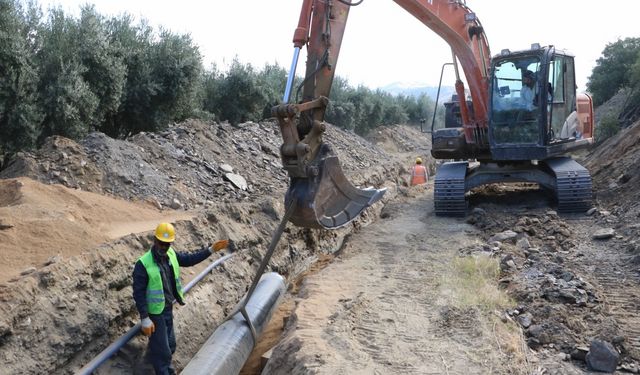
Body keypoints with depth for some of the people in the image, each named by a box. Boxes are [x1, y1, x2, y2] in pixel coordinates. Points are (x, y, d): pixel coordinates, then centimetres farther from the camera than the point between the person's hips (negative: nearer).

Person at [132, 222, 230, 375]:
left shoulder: (170, 254, -5)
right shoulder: (143, 264, -25)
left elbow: (189, 259, 12)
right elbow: (139, 293, -22)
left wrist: (211, 249, 6)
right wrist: (144, 319, -22)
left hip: (168, 309, 7)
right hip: (154, 312, -7)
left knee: (169, 345, 23)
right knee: (162, 349, 3)